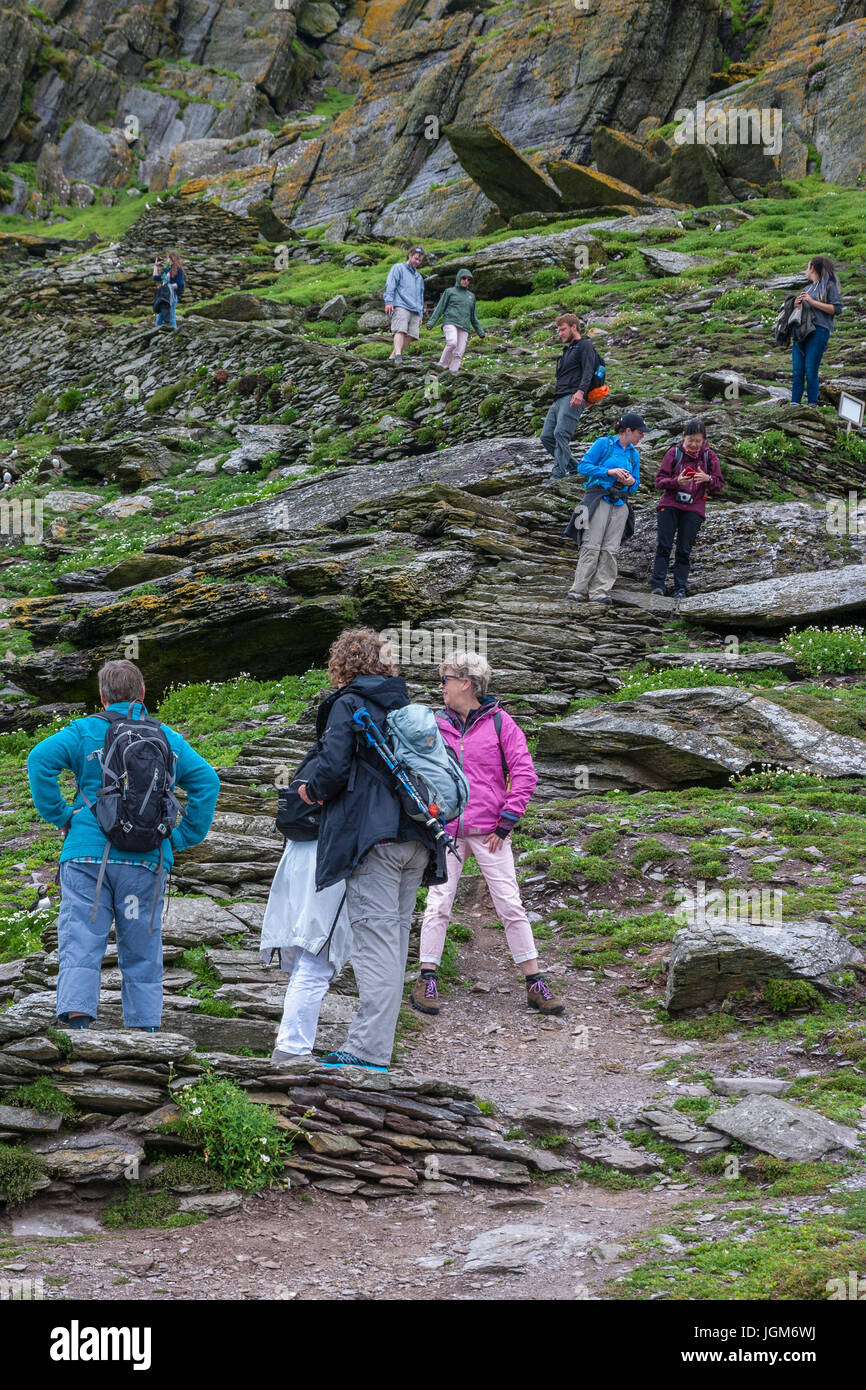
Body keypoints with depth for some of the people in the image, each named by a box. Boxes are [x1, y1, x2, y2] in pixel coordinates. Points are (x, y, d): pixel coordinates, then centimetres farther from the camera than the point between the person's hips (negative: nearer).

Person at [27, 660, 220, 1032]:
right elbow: (207, 781, 4)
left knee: (80, 945, -5)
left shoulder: (84, 731, 5)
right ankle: (145, 1025, 6)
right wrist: (181, 838, 7)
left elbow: (39, 760, -9)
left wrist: (60, 816, -1)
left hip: (88, 854, -2)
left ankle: (75, 1014, -23)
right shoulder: (167, 738, 12)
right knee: (141, 953, 9)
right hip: (146, 862, 2)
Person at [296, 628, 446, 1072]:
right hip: (415, 841, 7)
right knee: (395, 941, 9)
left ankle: (369, 1048, -16)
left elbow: (333, 765, -12)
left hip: (373, 836, -7)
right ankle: (377, 1044, 11)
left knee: (374, 940, -11)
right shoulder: (406, 706, 19)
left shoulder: (348, 704, -2)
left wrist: (312, 791, 6)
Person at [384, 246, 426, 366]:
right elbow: (390, 285, -2)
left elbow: (421, 296, 32)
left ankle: (392, 357, -3)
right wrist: (389, 302, -16)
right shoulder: (398, 268, 11)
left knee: (410, 336, -8)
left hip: (415, 311, 7)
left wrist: (421, 315, 23)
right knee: (400, 331, -23)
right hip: (400, 307, -7)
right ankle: (398, 356, -38)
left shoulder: (419, 277, 31)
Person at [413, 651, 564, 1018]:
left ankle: (535, 984, 3)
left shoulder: (498, 722, -1)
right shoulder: (437, 725, 8)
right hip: (446, 831, 2)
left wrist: (506, 822, -6)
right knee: (438, 903, -2)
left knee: (510, 905, -1)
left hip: (488, 832, -2)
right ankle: (427, 981, 5)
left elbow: (524, 774, -2)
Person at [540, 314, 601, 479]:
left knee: (561, 433, -23)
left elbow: (588, 371, -13)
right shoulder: (568, 350, 31)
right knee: (546, 436, 1)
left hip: (573, 398, -10)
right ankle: (573, 467, 7)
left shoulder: (585, 345, 2)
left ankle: (559, 472, -28)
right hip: (559, 400, 10)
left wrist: (581, 391, -27)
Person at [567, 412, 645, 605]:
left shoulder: (634, 454, 18)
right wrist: (608, 471, -15)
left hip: (620, 504, 5)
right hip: (599, 500, -5)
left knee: (610, 549, -3)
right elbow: (583, 466, -4)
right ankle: (579, 591, -12)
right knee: (592, 545, -11)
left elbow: (636, 485, 22)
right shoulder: (604, 444, 1)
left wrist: (632, 482, -3)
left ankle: (600, 592, -5)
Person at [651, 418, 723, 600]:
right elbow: (659, 481, -1)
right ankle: (658, 584, -10)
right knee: (664, 546, -9)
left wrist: (708, 479, -16)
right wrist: (677, 481, -21)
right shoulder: (674, 453, 2)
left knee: (684, 550, -1)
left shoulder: (709, 456, 5)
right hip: (669, 506, -1)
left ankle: (680, 588, 1)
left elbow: (717, 488, 6)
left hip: (693, 509, 1)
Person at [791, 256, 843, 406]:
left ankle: (812, 405, -13)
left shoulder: (829, 285, 4)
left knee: (810, 371, -13)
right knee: (797, 371, -2)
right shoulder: (808, 288, 25)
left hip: (819, 331, -7)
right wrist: (796, 304, 11)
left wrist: (812, 302, -8)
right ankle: (794, 405, -5)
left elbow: (837, 309, -6)